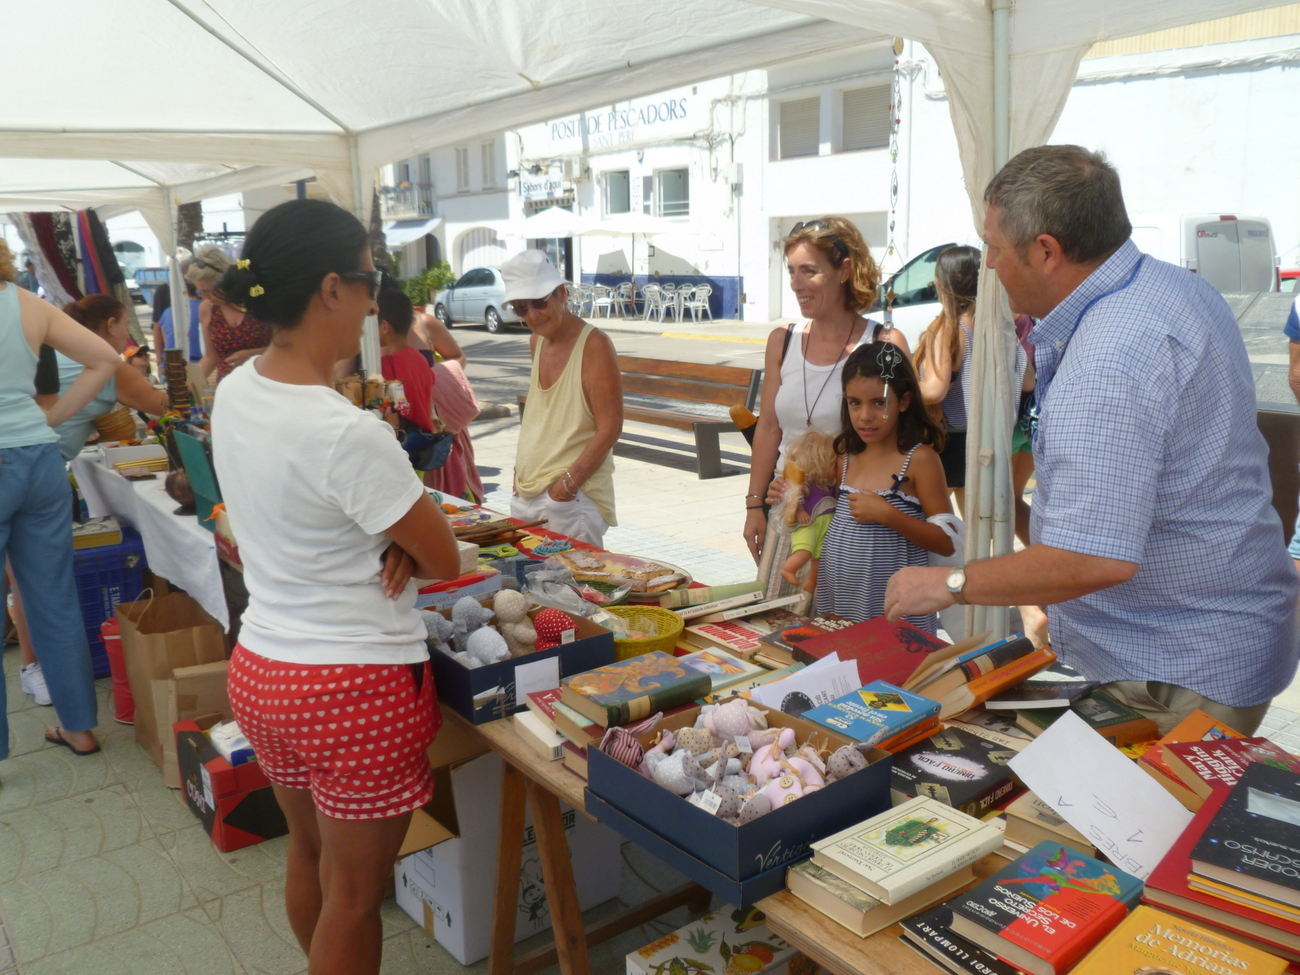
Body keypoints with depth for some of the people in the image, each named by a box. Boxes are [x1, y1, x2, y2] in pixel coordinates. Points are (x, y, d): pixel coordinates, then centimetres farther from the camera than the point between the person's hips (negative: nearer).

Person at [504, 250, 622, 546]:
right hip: (526, 494, 7)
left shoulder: (593, 344, -11)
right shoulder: (536, 341, 12)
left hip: (573, 498, -7)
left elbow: (610, 429, -15)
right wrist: (520, 470, 12)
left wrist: (566, 485, -18)